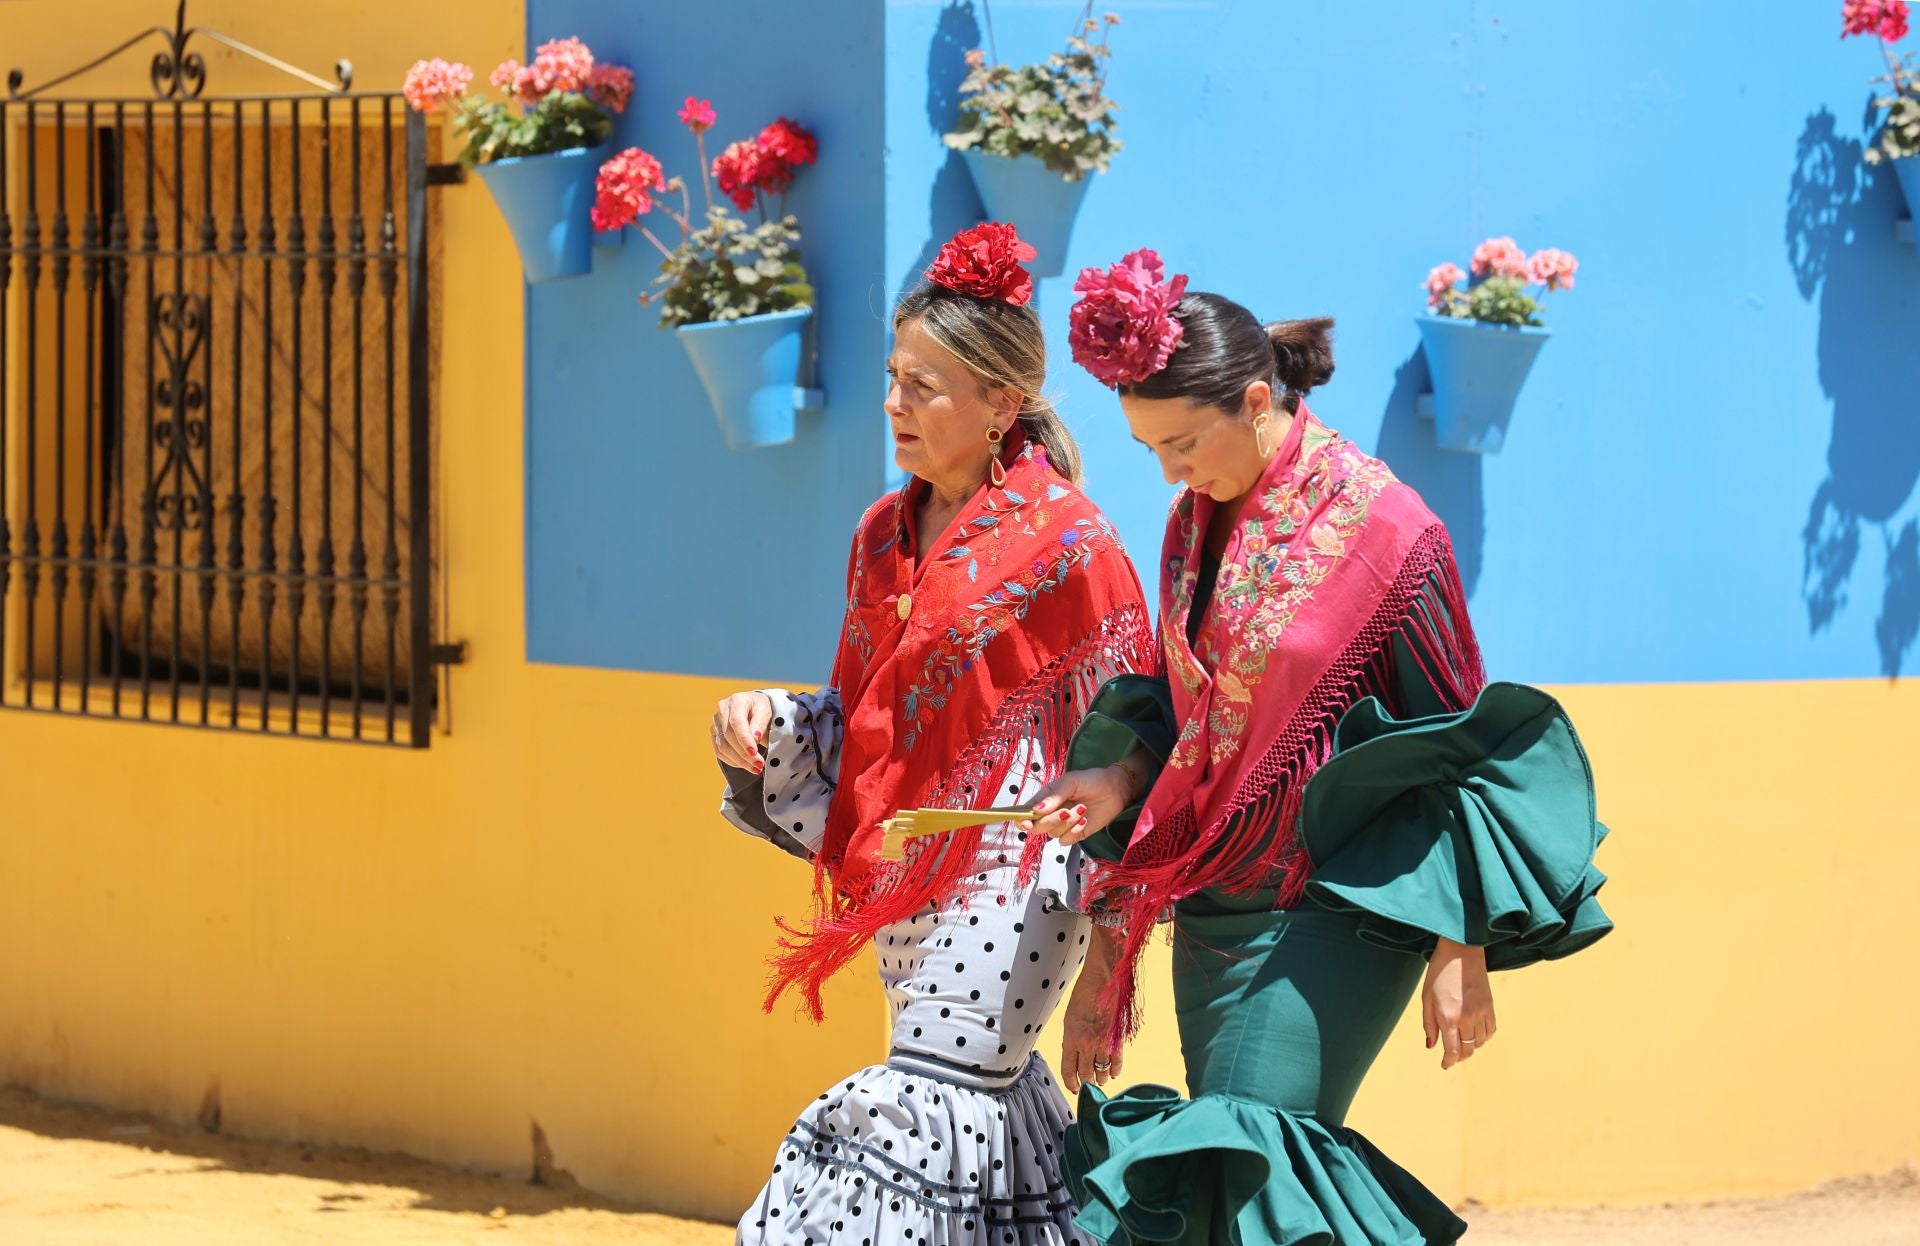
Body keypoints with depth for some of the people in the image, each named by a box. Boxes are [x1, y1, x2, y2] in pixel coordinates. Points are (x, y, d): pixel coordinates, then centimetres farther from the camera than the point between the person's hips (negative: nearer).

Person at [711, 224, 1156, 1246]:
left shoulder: (1064, 538, -10)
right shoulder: (886, 533, 11)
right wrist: (770, 723, -1)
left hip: (1010, 869, -7)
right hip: (902, 868, 7)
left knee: (934, 1097, -12)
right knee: (986, 1088, 13)